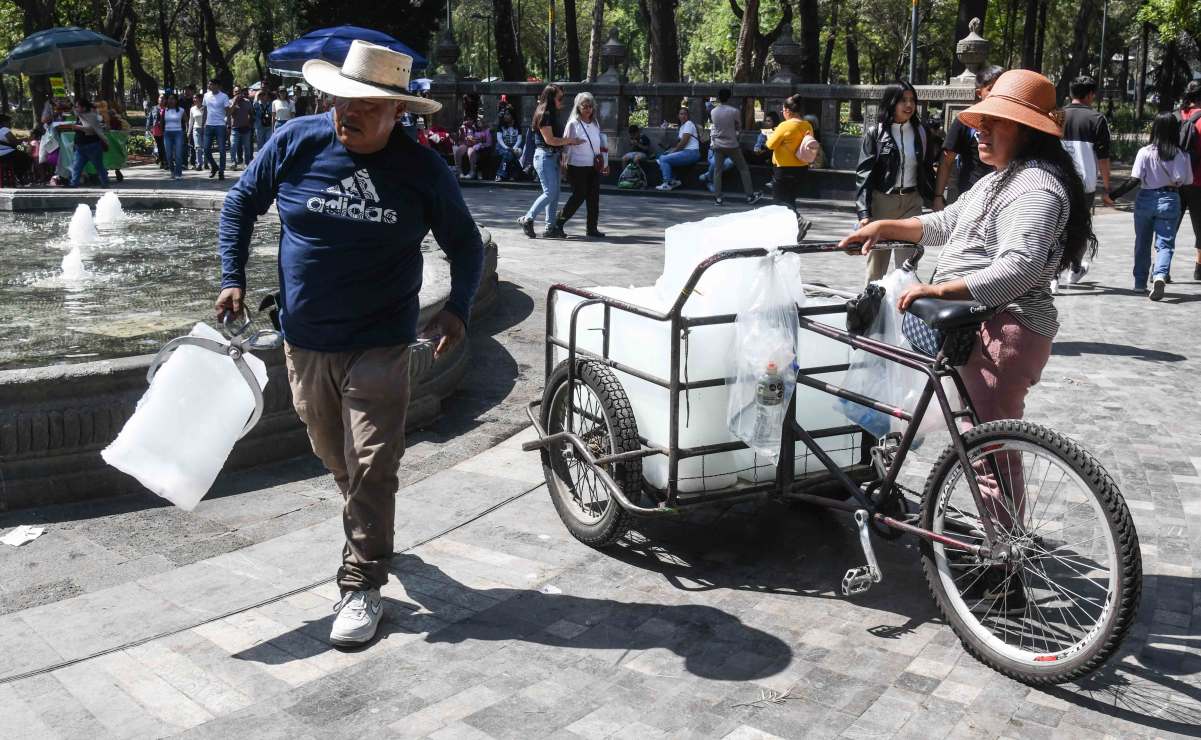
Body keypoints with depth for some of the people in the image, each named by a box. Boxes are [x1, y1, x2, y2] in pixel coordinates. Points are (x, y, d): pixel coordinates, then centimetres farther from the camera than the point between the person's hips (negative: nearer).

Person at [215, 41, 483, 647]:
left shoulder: (422, 170, -7)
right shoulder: (296, 142, -4)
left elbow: (465, 244, 4)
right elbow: (240, 202, 9)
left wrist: (458, 308, -10)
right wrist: (233, 277, 0)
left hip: (378, 345, -3)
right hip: (304, 341, 3)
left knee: (371, 467, -4)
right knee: (335, 458, 17)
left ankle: (362, 584, 9)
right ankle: (370, 533, 44)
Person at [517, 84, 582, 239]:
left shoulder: (552, 114, 16)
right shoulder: (544, 114, -13)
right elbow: (549, 140, -17)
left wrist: (567, 142, 1)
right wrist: (569, 140, -10)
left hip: (553, 156, 9)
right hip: (544, 156, -9)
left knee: (555, 193, 8)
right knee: (550, 192, -11)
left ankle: (550, 227, 10)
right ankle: (527, 219, -3)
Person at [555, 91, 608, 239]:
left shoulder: (595, 124, 12)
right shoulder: (573, 123, -5)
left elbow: (600, 145, 19)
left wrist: (604, 163, 17)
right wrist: (564, 164, -8)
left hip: (593, 166, 6)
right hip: (577, 166, -6)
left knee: (594, 197, 3)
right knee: (579, 196, -6)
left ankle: (592, 228, 9)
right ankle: (559, 222, 9)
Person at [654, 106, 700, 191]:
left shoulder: (688, 124, -8)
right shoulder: (682, 126, 20)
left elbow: (683, 142, -15)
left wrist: (674, 150, -4)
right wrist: (671, 150, 6)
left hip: (691, 153, -10)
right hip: (685, 151, 10)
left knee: (664, 159, -17)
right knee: (661, 157, 11)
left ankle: (667, 184, -12)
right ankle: (673, 181, 4)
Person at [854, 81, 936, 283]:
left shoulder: (919, 132, 8)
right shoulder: (875, 133, -2)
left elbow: (927, 169, 15)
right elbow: (864, 174, -6)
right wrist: (864, 212, -13)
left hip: (911, 203, 2)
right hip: (881, 202, -2)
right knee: (877, 263, 6)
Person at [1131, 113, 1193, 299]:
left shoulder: (1145, 152, -11)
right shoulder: (1182, 155, -7)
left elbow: (1135, 179, -14)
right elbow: (1185, 181, -2)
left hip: (1145, 199, 0)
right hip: (1170, 200, 0)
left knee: (1142, 242, 15)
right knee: (1165, 243, 2)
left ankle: (1140, 282, 24)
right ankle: (1160, 275, -24)